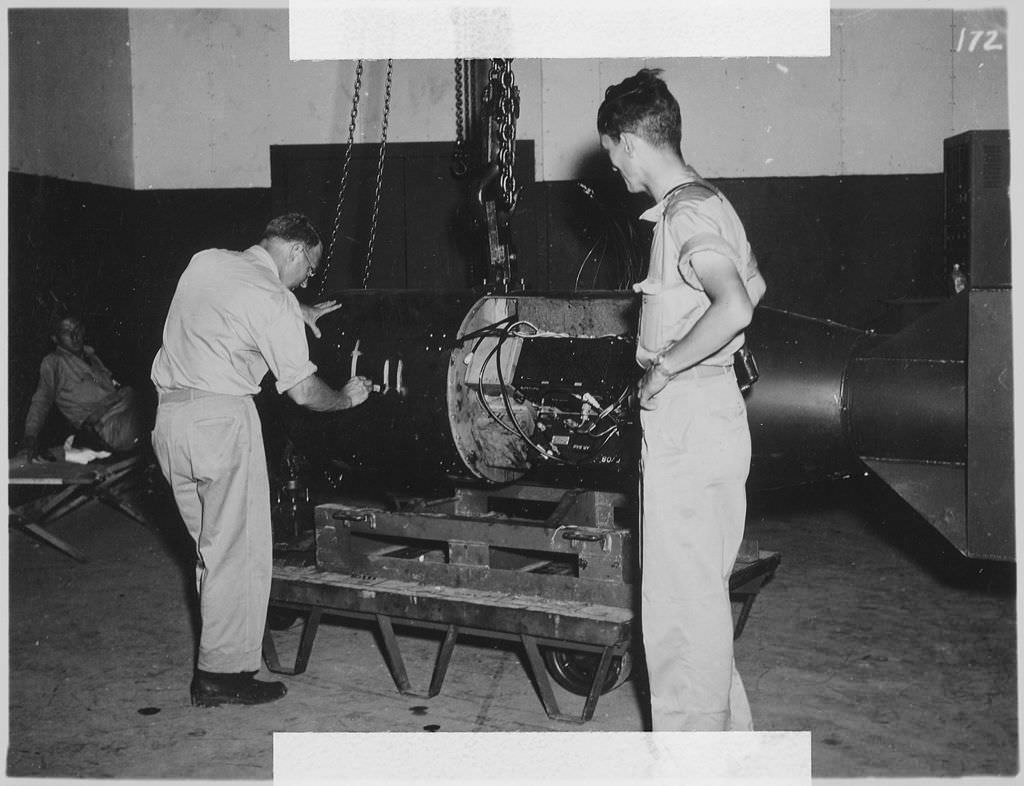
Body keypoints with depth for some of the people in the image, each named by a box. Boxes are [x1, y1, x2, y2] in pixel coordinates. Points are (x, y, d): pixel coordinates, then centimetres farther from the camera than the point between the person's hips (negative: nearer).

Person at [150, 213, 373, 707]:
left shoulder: (205, 261, 13)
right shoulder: (274, 301, -9)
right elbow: (303, 391, -5)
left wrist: (297, 310, 30)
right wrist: (347, 397, 13)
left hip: (168, 415, 8)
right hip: (221, 419, -8)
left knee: (211, 545, 18)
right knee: (237, 551, 0)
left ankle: (218, 645, 26)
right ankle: (223, 675, 4)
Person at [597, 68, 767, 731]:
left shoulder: (685, 212, -17)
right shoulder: (707, 201, 14)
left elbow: (735, 306, -33)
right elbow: (754, 284, 30)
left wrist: (665, 365, -21)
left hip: (689, 427, -10)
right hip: (710, 415, 10)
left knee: (681, 600, -1)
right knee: (703, 591, 19)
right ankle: (728, 727, 31)